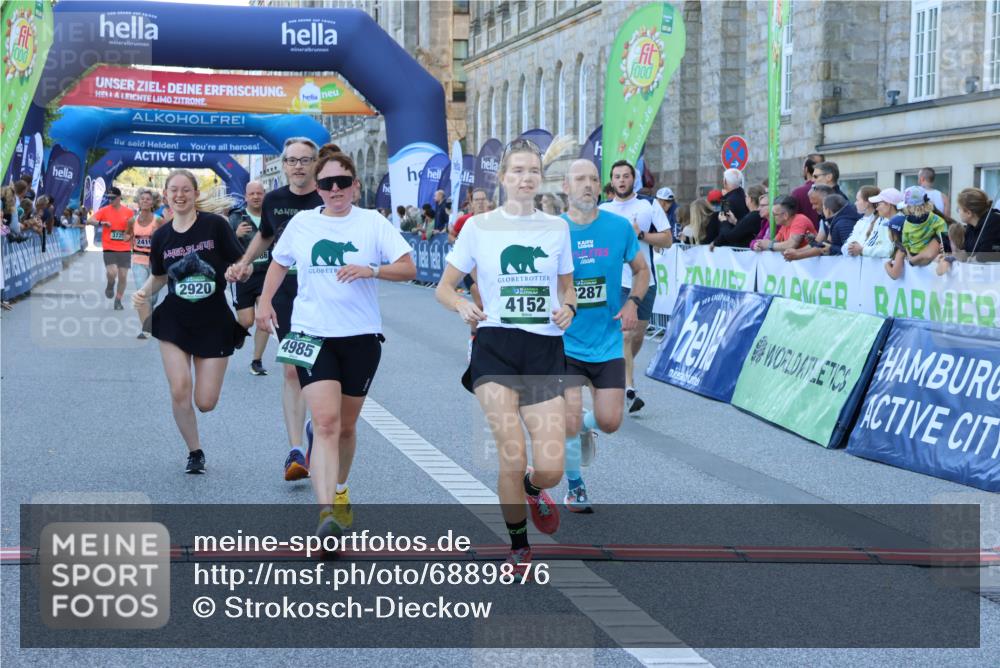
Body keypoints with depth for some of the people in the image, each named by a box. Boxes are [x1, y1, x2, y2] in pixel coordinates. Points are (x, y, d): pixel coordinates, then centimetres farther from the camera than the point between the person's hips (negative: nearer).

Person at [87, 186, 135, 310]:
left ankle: (118, 301, 19)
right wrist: (101, 222, -28)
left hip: (124, 249, 2)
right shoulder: (104, 210, -1)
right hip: (109, 248, -2)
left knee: (123, 276, 2)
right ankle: (110, 286, 16)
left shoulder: (129, 212, 4)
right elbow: (89, 221, -10)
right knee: (112, 273, -19)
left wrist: (131, 236, -2)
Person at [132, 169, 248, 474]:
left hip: (214, 322, -2)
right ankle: (194, 452, 10)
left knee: (206, 402, -4)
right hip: (174, 321, 2)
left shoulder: (215, 225, -8)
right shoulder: (161, 236, 4)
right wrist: (144, 291, 1)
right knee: (179, 391, -12)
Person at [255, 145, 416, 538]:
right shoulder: (301, 223, 6)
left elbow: (408, 269, -5)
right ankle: (327, 512, -25)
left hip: (361, 336, 1)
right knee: (326, 421, -17)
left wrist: (371, 270, -21)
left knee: (346, 424, 13)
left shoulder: (373, 223, 0)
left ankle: (339, 492, 39)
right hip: (312, 334, 0)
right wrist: (265, 302, 9)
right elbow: (279, 263, 22)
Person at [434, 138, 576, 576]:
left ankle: (532, 487, 29)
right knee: (512, 458, -14)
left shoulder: (557, 227, 9)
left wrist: (568, 307, -4)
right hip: (495, 347, -2)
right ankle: (518, 546, 12)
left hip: (545, 348, 2)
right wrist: (462, 305, -15)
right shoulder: (478, 226, 3)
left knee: (550, 469, -11)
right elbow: (443, 288, 7)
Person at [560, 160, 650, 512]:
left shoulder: (620, 227, -2)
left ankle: (586, 426, 38)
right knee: (569, 423, -8)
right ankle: (575, 486, 19)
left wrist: (633, 302, -6)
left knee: (609, 422, 0)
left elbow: (641, 270, 11)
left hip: (607, 341, 2)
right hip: (565, 341, -2)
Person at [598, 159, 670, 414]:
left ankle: (622, 372, 36)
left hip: (644, 280, 2)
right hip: (616, 281, -2)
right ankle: (629, 389, -17)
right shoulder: (602, 210, 6)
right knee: (624, 334, -14)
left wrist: (641, 234, -13)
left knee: (638, 335, 9)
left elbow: (667, 240, 0)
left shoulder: (649, 207, 4)